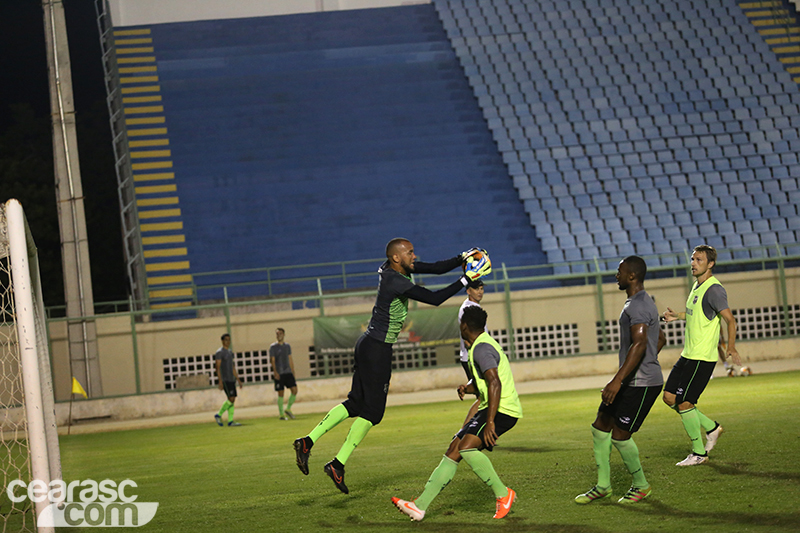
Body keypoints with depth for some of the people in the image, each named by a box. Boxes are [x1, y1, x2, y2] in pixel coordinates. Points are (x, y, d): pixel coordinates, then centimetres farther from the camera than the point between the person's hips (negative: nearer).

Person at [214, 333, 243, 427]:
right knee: (231, 399, -14)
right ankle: (218, 415, -2)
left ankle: (230, 420, 5)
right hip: (224, 380, -8)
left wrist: (238, 379, 20)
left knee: (232, 399, 4)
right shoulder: (220, 352, -8)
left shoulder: (230, 352, 18)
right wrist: (220, 381, -20)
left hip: (231, 379, 8)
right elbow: (218, 367, -13)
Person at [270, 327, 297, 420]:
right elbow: (272, 360, -7)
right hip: (279, 374, -4)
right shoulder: (273, 346, 0)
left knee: (294, 390, -7)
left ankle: (288, 409, 9)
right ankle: (281, 414, 5)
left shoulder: (287, 346, 14)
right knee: (281, 394, -3)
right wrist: (275, 372, -20)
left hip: (288, 373, 4)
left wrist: (293, 373, 15)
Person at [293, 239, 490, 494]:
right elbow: (434, 298, -24)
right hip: (378, 349, -10)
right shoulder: (396, 281, -21)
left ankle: (308, 441, 9)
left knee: (356, 403, 14)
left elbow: (435, 268, 11)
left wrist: (463, 258, 1)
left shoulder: (391, 269, 6)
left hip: (368, 345, 10)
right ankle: (338, 464, 2)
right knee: (372, 411, -1)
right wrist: (466, 279, -20)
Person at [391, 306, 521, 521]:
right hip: (491, 408, 10)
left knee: (466, 446, -26)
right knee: (453, 451, 4)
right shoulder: (481, 345, 19)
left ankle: (503, 494, -15)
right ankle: (420, 506, 2)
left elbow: (495, 384, -26)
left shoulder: (482, 348, -15)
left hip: (502, 409, -10)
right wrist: (467, 388, 11)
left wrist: (490, 422, -30)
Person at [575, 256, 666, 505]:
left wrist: (617, 380, -37)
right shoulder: (643, 302, 15)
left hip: (642, 384, -11)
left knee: (619, 435, -5)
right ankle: (602, 486, 18)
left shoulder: (637, 307, -19)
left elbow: (639, 344, -32)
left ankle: (641, 485, 13)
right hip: (632, 381, 11)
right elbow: (661, 338, 27)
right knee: (600, 426, 11)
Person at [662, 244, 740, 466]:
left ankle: (699, 453, 6)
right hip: (688, 355, 10)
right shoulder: (697, 285, 14)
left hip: (702, 358, -10)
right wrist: (677, 316, 18)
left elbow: (729, 319, -22)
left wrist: (731, 347, -33)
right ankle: (711, 427, 21)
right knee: (669, 397, 9)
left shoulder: (713, 289, -16)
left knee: (684, 402, -7)